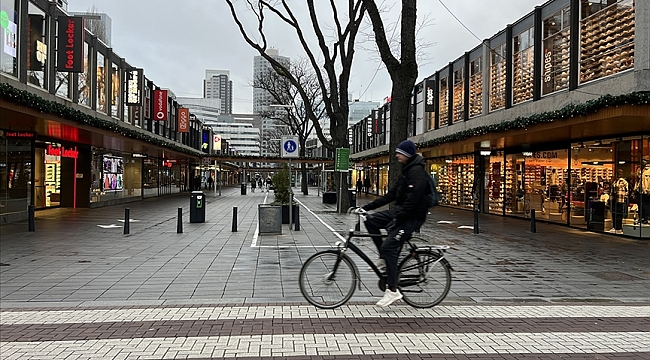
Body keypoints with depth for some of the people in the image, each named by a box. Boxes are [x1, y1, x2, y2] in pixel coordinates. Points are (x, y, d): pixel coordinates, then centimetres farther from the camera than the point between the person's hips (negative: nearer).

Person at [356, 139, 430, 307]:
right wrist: (367, 207, 10)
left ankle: (393, 291, -9)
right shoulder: (407, 171, 17)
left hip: (413, 217, -10)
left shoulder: (417, 172, -16)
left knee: (389, 246, -16)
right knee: (371, 220, 0)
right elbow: (391, 195, 15)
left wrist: (396, 220, -24)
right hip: (402, 212, 10)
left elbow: (413, 200, -25)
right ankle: (384, 258, 7)